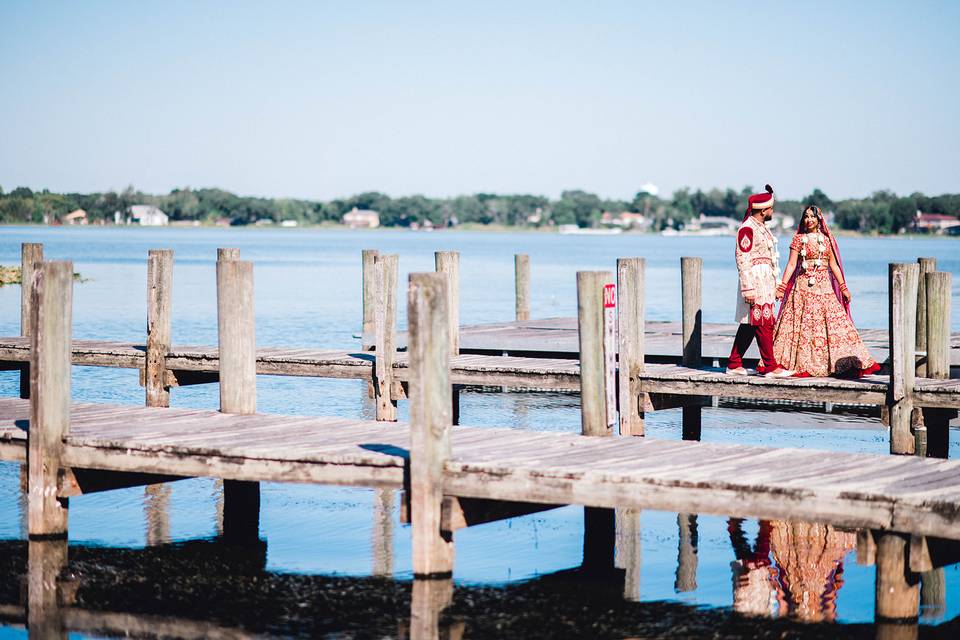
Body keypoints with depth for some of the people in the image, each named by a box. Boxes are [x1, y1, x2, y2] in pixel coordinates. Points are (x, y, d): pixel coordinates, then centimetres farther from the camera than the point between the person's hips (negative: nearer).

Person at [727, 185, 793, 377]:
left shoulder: (762, 227, 18)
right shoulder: (747, 228, -13)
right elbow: (743, 259, -18)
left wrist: (774, 286, 23)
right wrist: (747, 288, -22)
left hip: (765, 282, 10)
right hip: (755, 281, -10)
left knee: (748, 325, 10)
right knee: (764, 324, -9)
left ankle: (734, 364, 14)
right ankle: (771, 367, -7)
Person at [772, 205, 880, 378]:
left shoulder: (826, 239, 10)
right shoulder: (799, 239, 3)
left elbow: (833, 265, 13)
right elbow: (791, 264, 0)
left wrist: (843, 287, 9)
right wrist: (781, 287, -8)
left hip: (824, 286, 2)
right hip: (803, 286, -2)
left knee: (833, 322, -3)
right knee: (802, 326, -5)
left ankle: (847, 363, -1)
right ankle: (800, 365, 0)